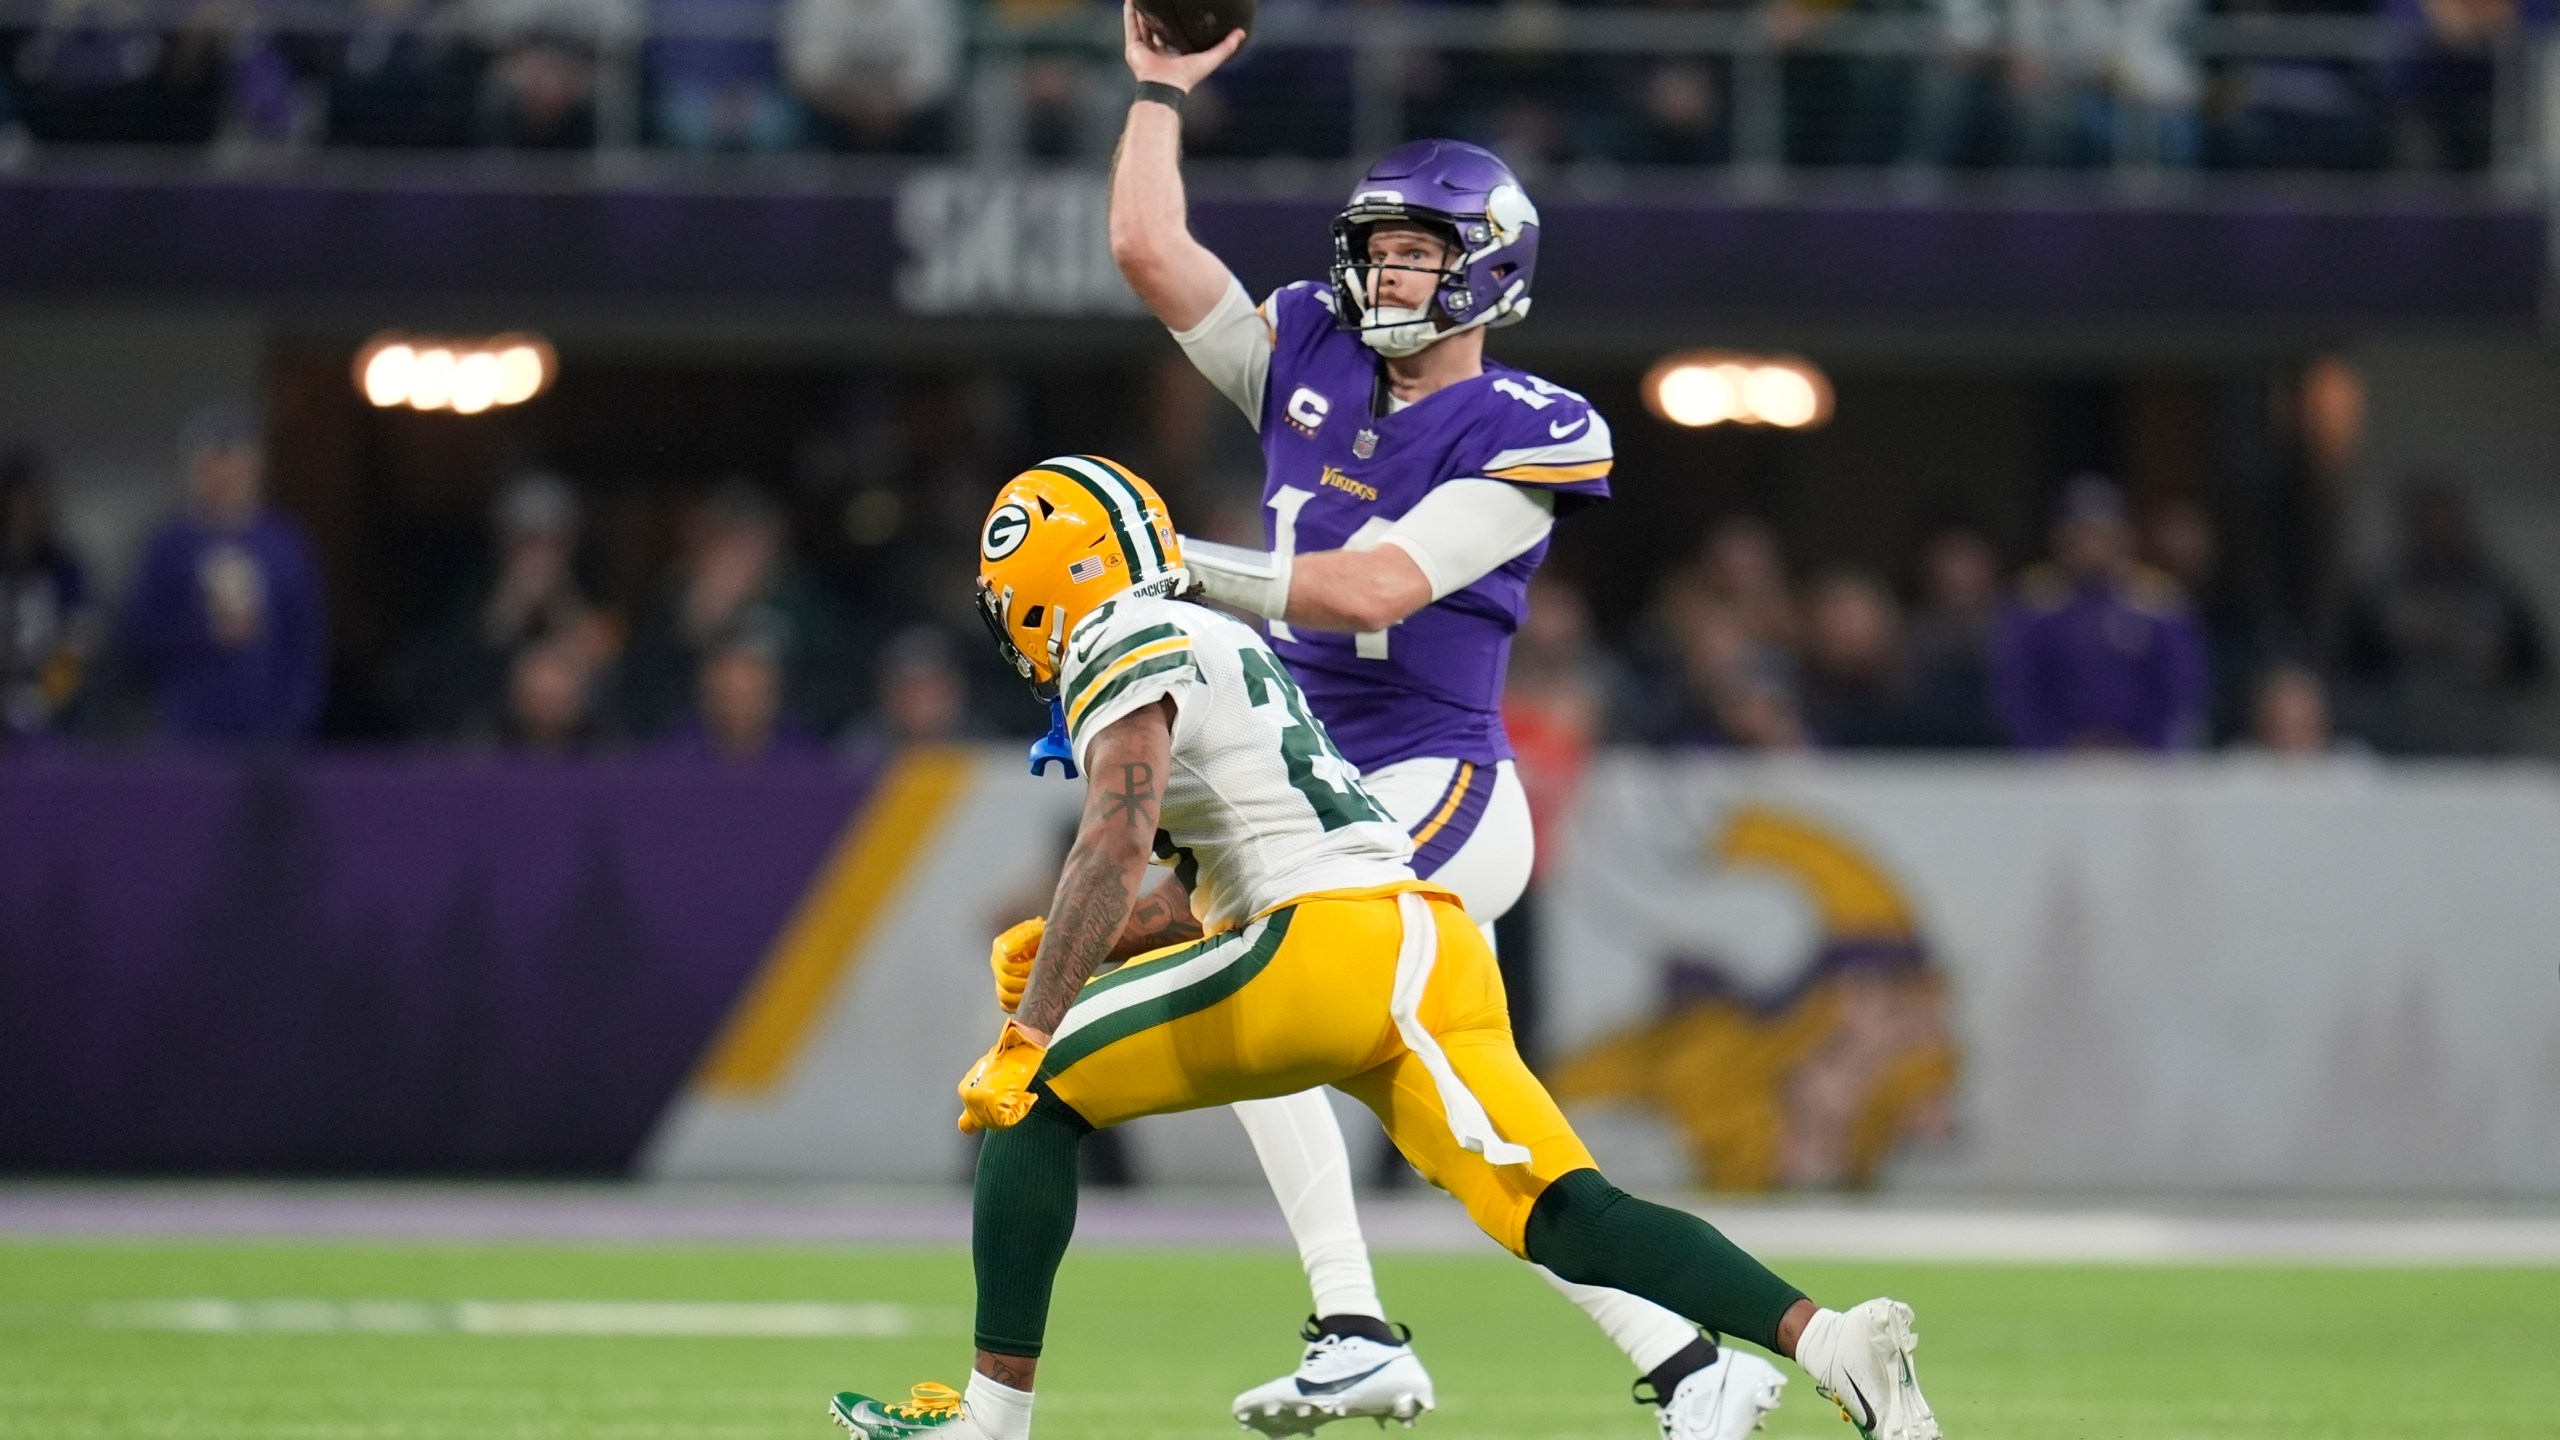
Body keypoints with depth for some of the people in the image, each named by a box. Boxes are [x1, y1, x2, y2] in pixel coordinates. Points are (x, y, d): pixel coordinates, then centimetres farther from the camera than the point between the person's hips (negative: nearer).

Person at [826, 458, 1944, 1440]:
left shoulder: (1124, 649, 0)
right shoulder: (1221, 647, 29)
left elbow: (1116, 845, -16)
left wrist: (1027, 1033, -19)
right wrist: (1075, 953, 25)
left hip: (1331, 946, -9)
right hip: (1433, 946, 9)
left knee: (1034, 1096, 2)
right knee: (1567, 1223, -2)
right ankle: (1827, 1340, -20)